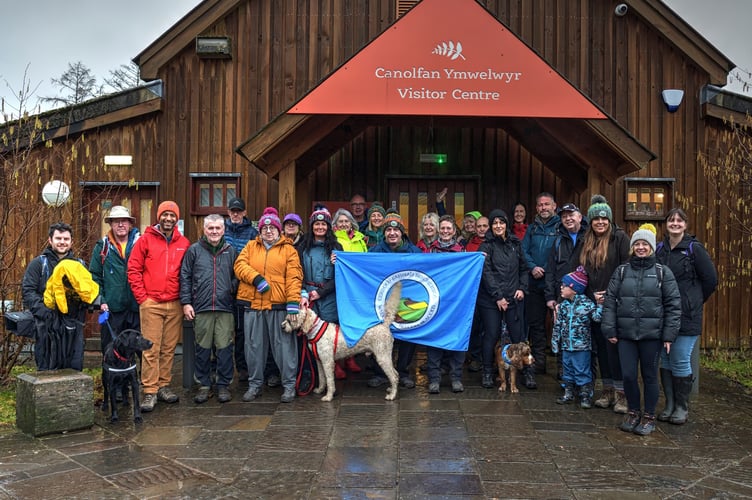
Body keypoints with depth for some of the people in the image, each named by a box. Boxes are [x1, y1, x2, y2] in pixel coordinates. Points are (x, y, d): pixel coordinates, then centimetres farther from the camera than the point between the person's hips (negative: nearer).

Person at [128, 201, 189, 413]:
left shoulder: (184, 243, 8)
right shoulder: (146, 240, 2)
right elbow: (133, 270, 1)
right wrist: (142, 297, -4)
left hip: (175, 304, 3)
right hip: (151, 304, -2)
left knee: (169, 348, 8)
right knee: (151, 349, -2)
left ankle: (164, 385, 20)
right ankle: (150, 391, 3)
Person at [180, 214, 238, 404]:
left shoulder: (231, 251, 11)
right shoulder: (194, 250, 7)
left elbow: (236, 277, 14)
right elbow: (185, 277, 6)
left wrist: (233, 292, -1)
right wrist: (186, 302, 0)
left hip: (225, 308, 1)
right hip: (201, 308, 0)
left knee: (224, 347, 1)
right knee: (203, 348, 6)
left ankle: (223, 385, 13)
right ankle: (204, 385, 17)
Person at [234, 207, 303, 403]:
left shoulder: (288, 249, 5)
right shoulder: (251, 246, 15)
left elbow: (294, 277, -4)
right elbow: (240, 265, 1)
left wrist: (293, 301, -14)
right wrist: (256, 278, -15)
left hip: (279, 305, -3)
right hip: (253, 304, 3)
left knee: (284, 345, 1)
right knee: (254, 346, 10)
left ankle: (289, 385, 12)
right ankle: (254, 384, 23)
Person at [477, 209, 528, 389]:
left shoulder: (515, 244, 11)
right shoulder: (486, 246, -1)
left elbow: (523, 268, 17)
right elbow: (486, 273, -8)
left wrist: (522, 288, 3)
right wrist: (498, 297, -12)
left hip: (513, 298, 3)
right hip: (490, 299, -3)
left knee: (518, 335, 1)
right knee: (491, 335, 0)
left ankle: (527, 371, 11)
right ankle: (487, 373, 12)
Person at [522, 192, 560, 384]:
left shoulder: (561, 226, -2)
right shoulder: (532, 228, 13)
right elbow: (523, 251, 8)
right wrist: (532, 267, -8)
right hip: (535, 284, 4)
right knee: (535, 323, 6)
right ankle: (538, 361, 15)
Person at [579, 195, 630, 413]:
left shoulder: (620, 238, -3)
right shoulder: (586, 242, 14)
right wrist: (592, 295, 2)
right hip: (595, 303, 6)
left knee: (614, 345, -6)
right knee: (600, 346, 9)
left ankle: (621, 392, 3)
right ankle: (607, 389, 19)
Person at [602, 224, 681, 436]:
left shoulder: (663, 272, 1)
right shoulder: (621, 271, 7)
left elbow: (673, 304, 0)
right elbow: (610, 301, 5)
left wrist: (669, 335, -5)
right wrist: (610, 330, -1)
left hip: (652, 334, -2)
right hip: (626, 334, 2)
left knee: (650, 376, 8)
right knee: (628, 375, 3)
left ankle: (649, 417, 23)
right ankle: (633, 412, 25)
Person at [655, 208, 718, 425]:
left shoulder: (694, 249, -6)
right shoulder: (659, 249, 8)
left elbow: (711, 279, -2)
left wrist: (693, 302, 5)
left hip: (686, 317, -5)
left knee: (681, 362, -2)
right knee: (665, 360, 10)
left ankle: (682, 407, 14)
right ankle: (669, 404, 22)